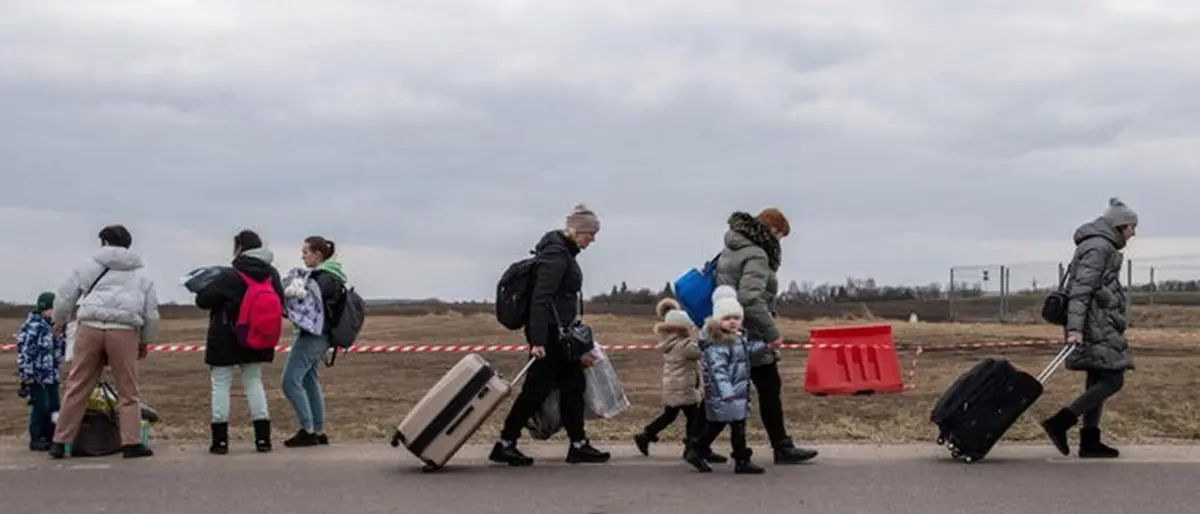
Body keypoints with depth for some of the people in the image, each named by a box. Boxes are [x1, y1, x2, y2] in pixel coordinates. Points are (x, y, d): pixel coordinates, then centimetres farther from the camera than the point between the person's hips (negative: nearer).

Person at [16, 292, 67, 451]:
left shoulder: (51, 326, 12)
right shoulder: (33, 326, -13)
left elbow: (58, 351, 21)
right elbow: (24, 350, -17)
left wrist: (61, 338, 0)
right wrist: (27, 375, -19)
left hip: (51, 376, 8)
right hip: (37, 377, -8)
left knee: (54, 407, 9)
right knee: (41, 407, -7)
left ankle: (51, 438, 18)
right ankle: (36, 440, 1)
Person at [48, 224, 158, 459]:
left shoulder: (90, 265, 13)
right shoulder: (141, 273, 16)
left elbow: (65, 296, 17)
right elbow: (151, 311, 16)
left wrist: (59, 321, 35)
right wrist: (145, 340, 28)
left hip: (90, 328, 0)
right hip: (124, 331, 0)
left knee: (77, 387, 7)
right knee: (128, 390, 6)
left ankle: (60, 442, 10)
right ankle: (131, 442, 1)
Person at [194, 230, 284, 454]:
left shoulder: (229, 276, -16)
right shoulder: (271, 274, 1)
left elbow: (203, 300, -14)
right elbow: (280, 303, 9)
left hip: (225, 340, -5)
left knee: (221, 384, 5)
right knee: (254, 382, 13)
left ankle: (220, 440, 4)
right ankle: (263, 438, 7)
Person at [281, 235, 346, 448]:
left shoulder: (324, 278, -15)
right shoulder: (331, 276, 16)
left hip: (312, 335, -11)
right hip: (320, 336, 11)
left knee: (291, 381, -10)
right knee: (310, 380, 15)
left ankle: (307, 431, -8)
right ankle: (319, 432, 19)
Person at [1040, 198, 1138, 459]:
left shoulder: (1102, 246, 21)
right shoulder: (1099, 247, -11)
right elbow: (1081, 290, -19)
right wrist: (1074, 328, -26)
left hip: (1099, 325, 10)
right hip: (1096, 325, -10)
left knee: (1098, 382, 9)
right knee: (1112, 380, -12)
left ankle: (1090, 442, 9)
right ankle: (1059, 422, -14)